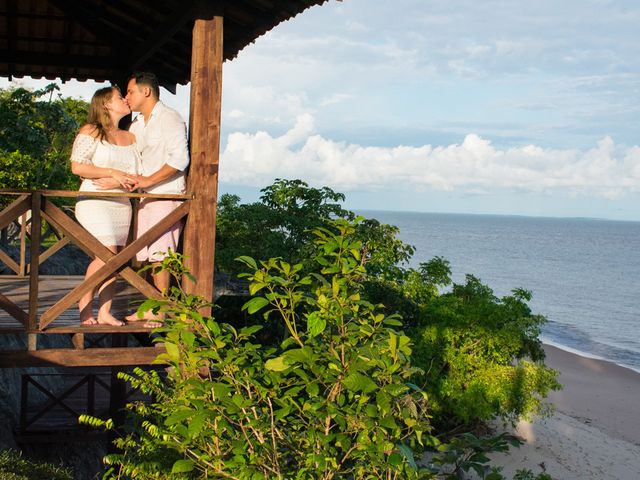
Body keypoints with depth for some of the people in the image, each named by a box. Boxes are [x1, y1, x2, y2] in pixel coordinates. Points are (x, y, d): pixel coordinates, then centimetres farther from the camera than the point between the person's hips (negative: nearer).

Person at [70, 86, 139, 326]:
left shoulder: (129, 138, 15)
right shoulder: (90, 132, -2)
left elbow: (138, 171, 16)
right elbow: (77, 166, -10)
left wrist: (126, 180, -6)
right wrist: (112, 173, -15)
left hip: (122, 204, 6)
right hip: (95, 201, -6)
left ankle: (104, 313, 6)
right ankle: (85, 304, 1)